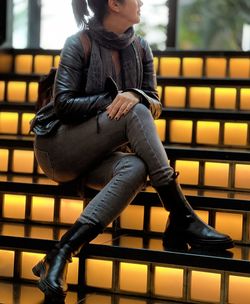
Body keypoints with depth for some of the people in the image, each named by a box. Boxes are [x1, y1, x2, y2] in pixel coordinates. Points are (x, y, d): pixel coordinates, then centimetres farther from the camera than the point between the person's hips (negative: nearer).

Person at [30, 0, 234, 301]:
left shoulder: (140, 48, 7)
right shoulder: (78, 44, -7)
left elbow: (154, 104, 2)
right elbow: (63, 104, -13)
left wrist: (136, 96, -20)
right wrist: (112, 100, -20)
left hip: (98, 154, 5)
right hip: (59, 146, -4)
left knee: (135, 169, -32)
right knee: (135, 113, -29)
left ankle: (59, 257, -37)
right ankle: (182, 218, -29)